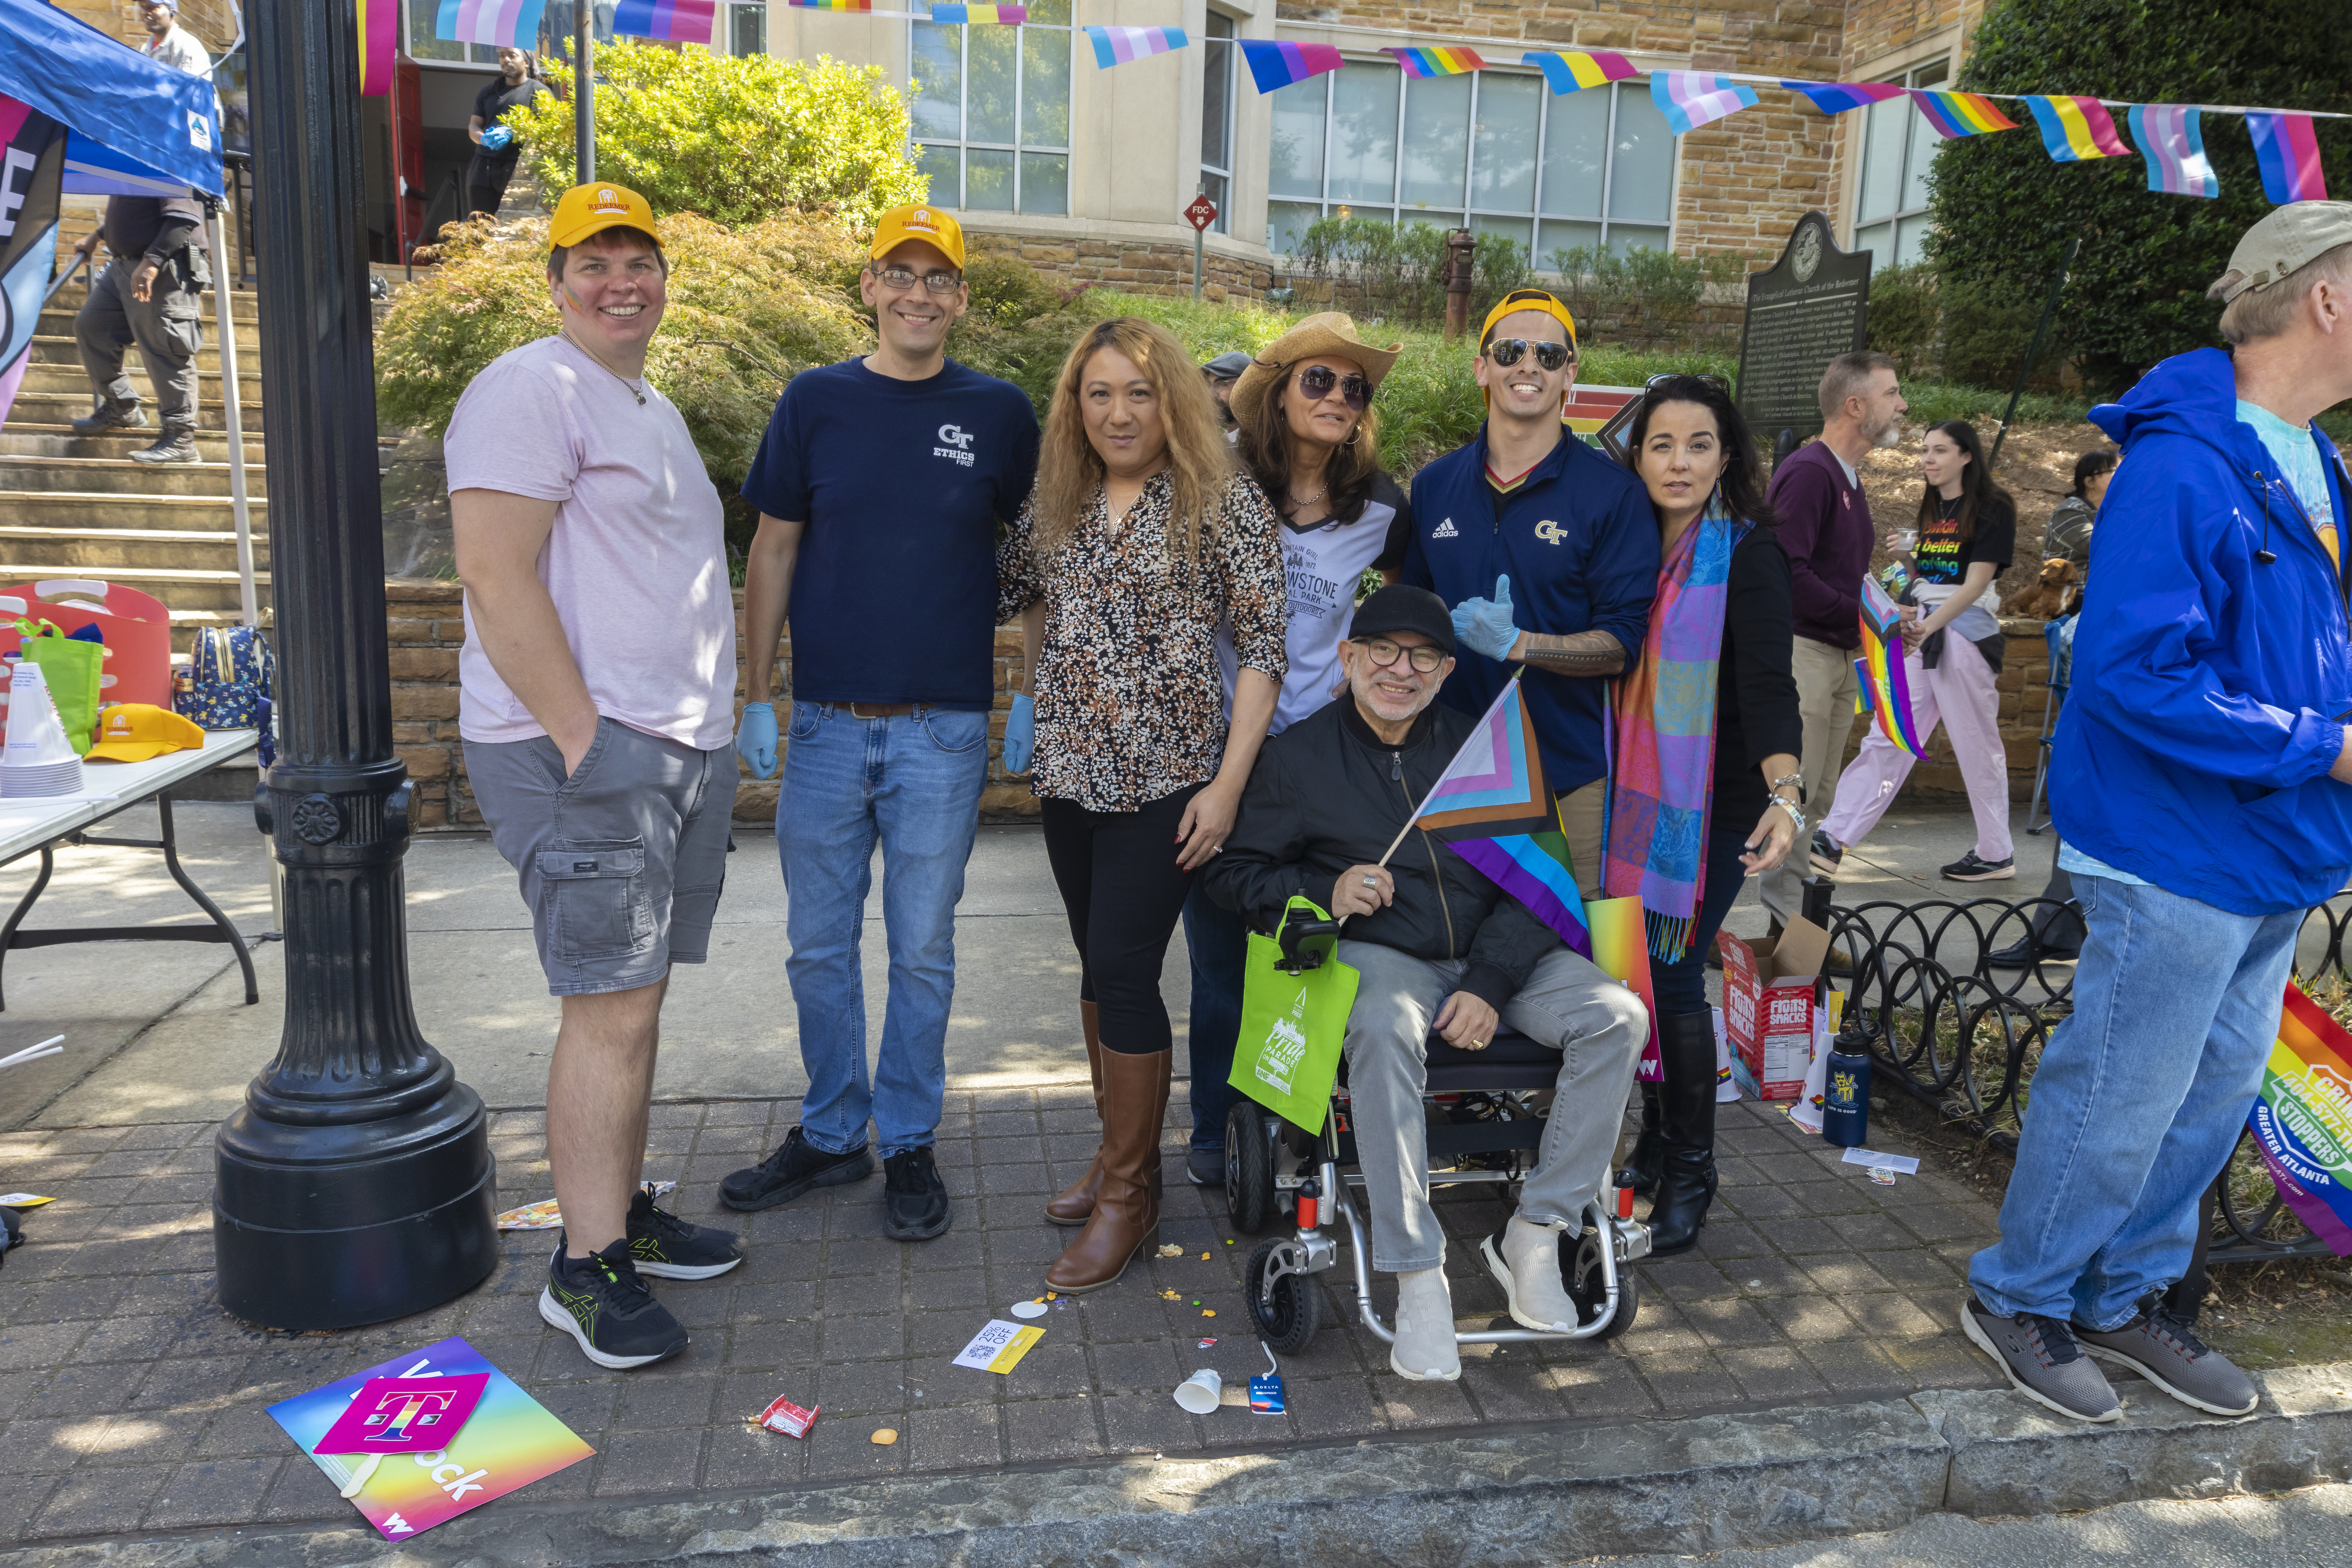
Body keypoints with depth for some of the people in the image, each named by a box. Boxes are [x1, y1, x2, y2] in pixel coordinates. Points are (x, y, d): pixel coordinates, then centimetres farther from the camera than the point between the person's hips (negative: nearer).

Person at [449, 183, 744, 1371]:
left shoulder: (655, 410, 22)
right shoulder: (533, 389, -8)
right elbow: (495, 575, -17)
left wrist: (707, 724, 20)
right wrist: (582, 737, -20)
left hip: (683, 748, 9)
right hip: (584, 750, -9)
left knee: (636, 996, 13)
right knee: (612, 1006, -7)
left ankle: (625, 1214, 25)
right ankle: (586, 1268, 4)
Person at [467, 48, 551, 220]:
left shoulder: (539, 91, 6)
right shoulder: (489, 92, 23)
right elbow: (473, 126, 18)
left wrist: (511, 133, -19)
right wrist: (484, 138, -7)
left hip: (518, 169, -5)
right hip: (484, 168, 5)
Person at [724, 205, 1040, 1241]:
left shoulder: (1000, 414, 2)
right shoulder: (815, 402, 4)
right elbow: (774, 551, 7)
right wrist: (756, 697, 3)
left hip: (944, 730, -1)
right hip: (825, 724, 2)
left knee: (922, 950, 6)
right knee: (819, 945, 10)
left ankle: (909, 1145, 22)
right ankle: (831, 1135, 27)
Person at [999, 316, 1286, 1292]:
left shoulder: (1222, 502, -6)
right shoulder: (1058, 502, 9)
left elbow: (1261, 649, -8)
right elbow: (1015, 589, 26)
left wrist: (1229, 784, -14)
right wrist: (1036, 690, 15)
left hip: (1166, 779, -5)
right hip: (1070, 773, 6)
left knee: (1121, 971, -7)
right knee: (1100, 966, 13)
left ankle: (1130, 1192, 7)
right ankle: (1118, 1147, 29)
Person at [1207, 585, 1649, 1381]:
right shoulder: (1299, 755, 6)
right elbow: (1233, 872, 7)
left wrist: (1491, 983, -10)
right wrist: (1323, 892, -12)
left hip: (1492, 955, 3)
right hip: (1376, 956, -3)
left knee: (1618, 1017, -20)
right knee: (1384, 1030, -38)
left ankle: (1532, 1237, -11)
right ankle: (1418, 1281, -29)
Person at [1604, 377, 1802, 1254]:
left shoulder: (1747, 555, -8)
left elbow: (1768, 685, -18)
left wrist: (1786, 794, -31)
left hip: (1715, 801, -5)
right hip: (1637, 794, 5)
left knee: (1672, 974, -6)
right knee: (1635, 972, 5)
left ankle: (1691, 1173, 12)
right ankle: (1656, 1143, 24)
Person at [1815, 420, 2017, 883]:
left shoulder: (1992, 507, -6)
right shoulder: (1933, 508, 15)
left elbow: (1976, 582, -15)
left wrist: (1930, 626, -25)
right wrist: (1905, 558, 0)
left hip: (1965, 632, -7)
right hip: (1923, 630, 7)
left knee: (1977, 746, 1)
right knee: (1887, 736, 1)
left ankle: (1997, 855, 13)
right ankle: (1835, 835, -3)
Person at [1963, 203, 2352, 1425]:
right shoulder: (2183, 467, -20)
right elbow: (2133, 672, -26)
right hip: (2181, 852, -10)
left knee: (2217, 1090, 18)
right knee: (2121, 1096, 2)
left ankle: (2127, 1295, 36)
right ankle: (2018, 1297, 24)